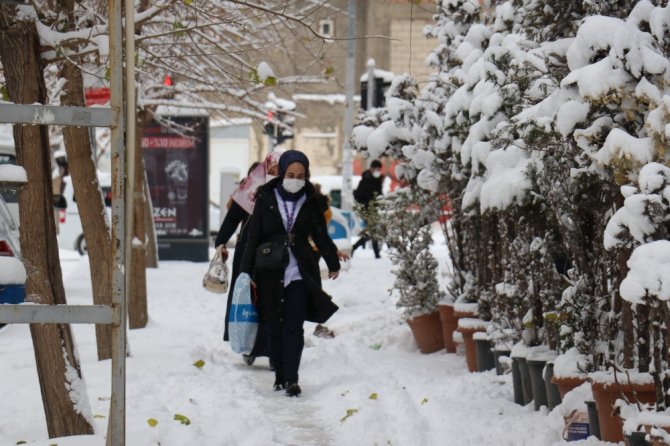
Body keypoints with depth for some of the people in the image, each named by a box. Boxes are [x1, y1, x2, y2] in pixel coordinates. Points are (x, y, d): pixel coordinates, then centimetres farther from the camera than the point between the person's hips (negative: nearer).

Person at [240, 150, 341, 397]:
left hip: (300, 272, 0)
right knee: (274, 327, 5)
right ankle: (280, 375, 16)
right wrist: (246, 272, -5)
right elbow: (253, 237, 0)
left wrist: (333, 263, 26)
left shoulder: (310, 203, 4)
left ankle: (291, 378, -7)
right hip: (270, 273, 0)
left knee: (294, 327, -7)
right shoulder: (266, 200, 0)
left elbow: (321, 236, 17)